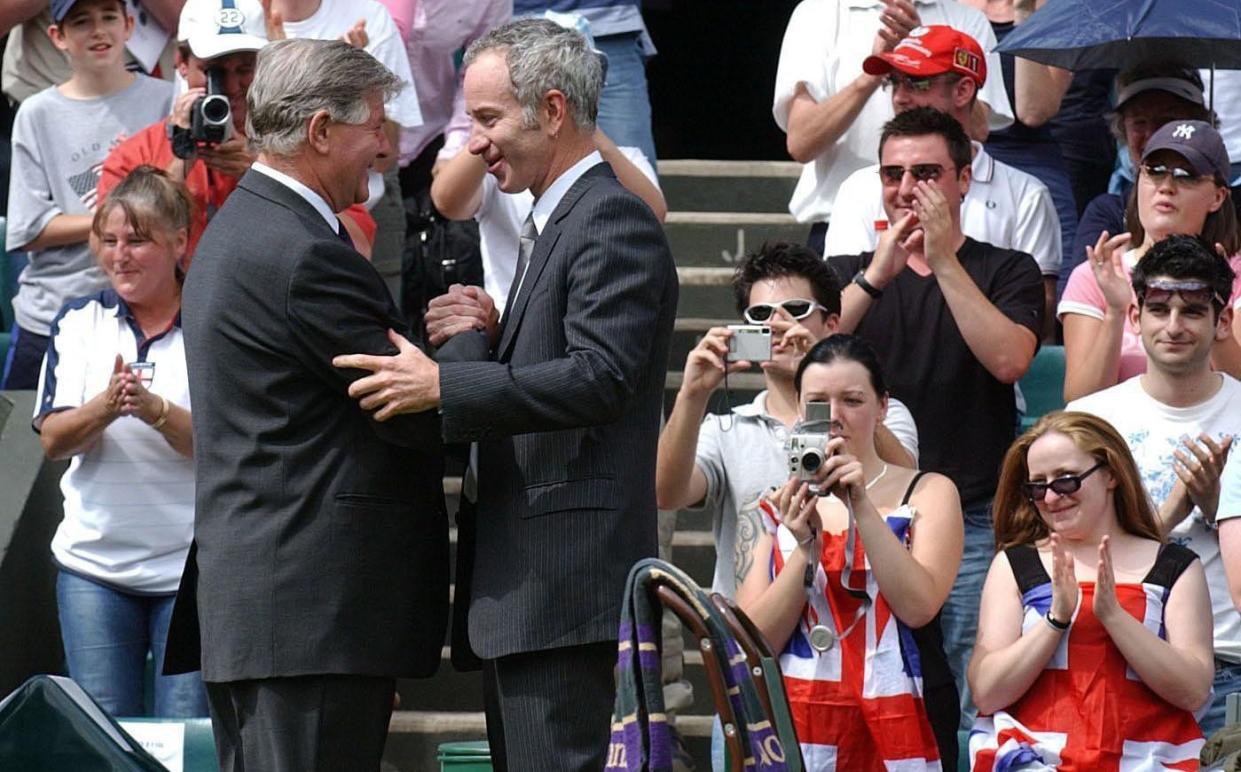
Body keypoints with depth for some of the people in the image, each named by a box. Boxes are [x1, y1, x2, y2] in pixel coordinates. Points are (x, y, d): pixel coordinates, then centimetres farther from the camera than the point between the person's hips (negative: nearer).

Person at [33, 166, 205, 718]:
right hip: (94, 563, 3)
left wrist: (157, 411, -26)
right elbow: (54, 440, -2)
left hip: (191, 567, -3)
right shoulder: (79, 322, 7)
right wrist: (105, 407, -22)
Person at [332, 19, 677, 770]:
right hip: (521, 589, 11)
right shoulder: (554, 225, 21)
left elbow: (599, 377, -24)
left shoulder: (613, 220, -12)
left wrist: (442, 384, -24)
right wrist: (481, 339, 1)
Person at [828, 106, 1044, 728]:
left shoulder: (1008, 272, 10)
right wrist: (877, 274, -14)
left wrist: (944, 262, -12)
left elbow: (1008, 361, -10)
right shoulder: (848, 272, 15)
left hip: (973, 519, -2)